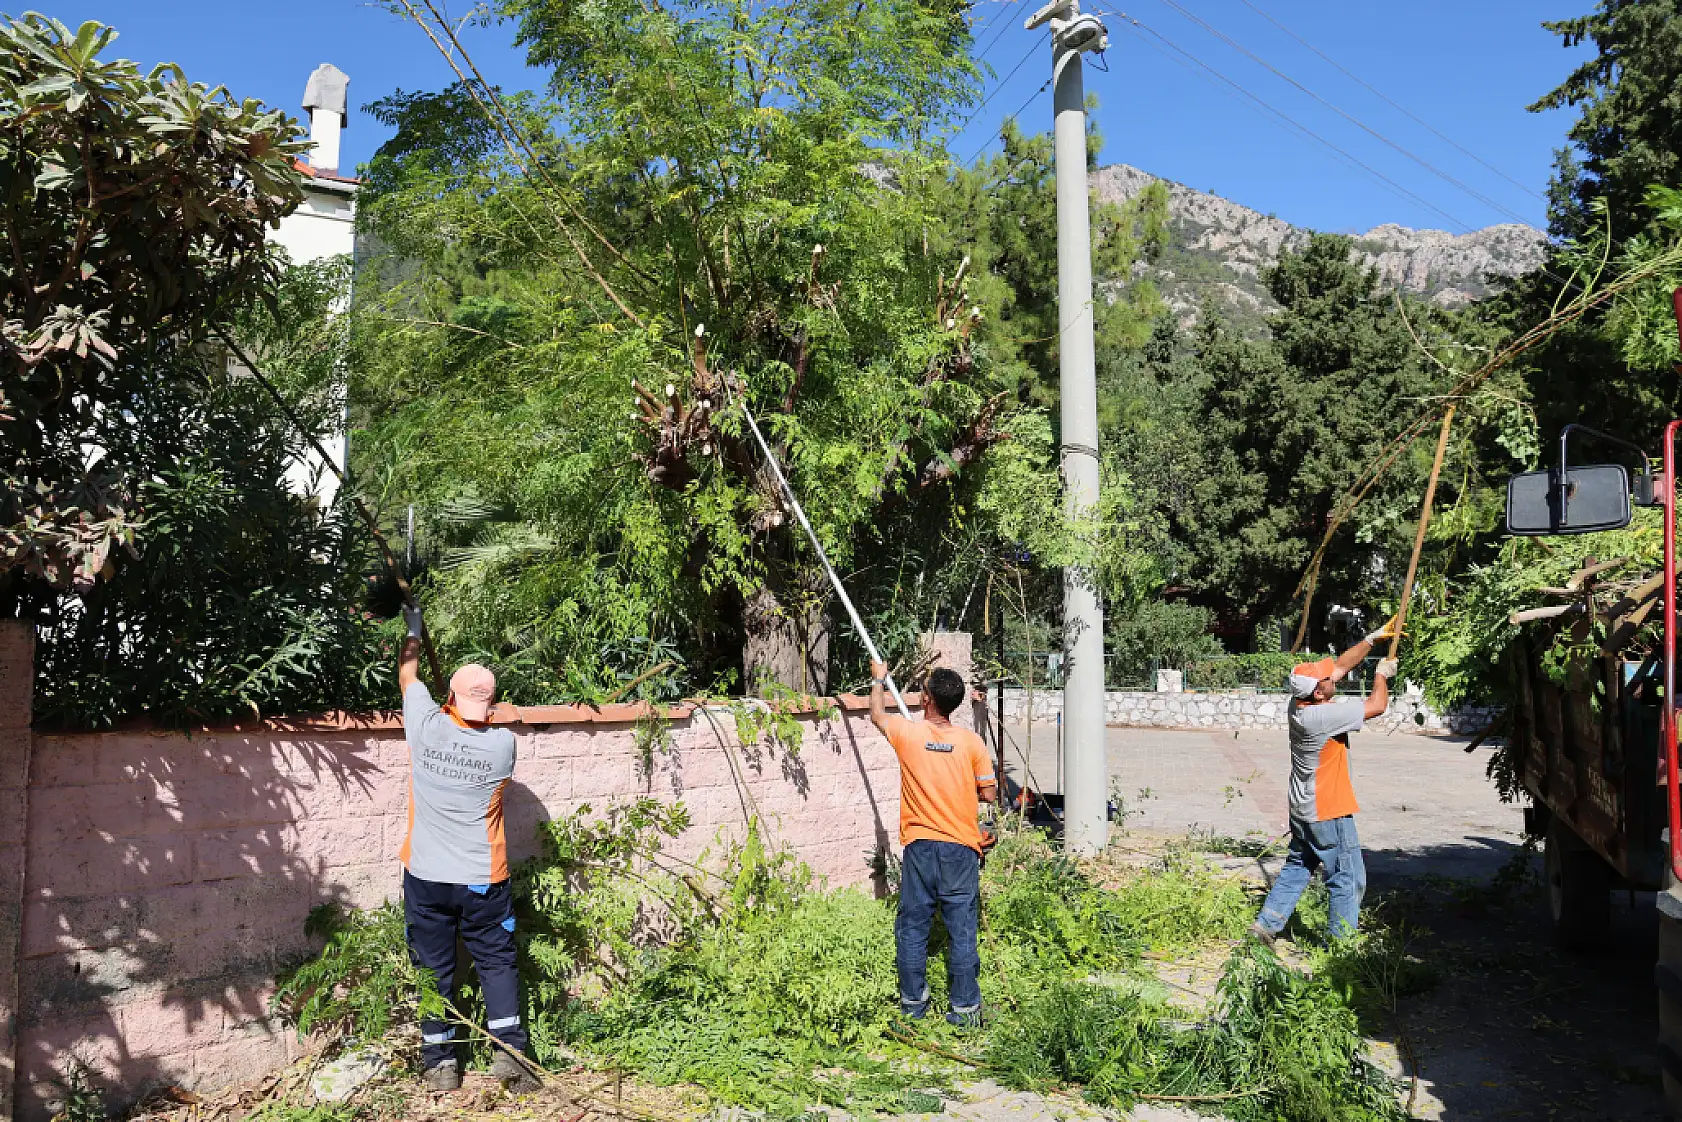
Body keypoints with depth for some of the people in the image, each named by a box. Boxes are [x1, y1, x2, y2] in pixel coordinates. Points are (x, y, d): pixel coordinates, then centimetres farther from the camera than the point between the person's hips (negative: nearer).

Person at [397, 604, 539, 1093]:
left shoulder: (426, 727, -10)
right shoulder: (503, 744, -11)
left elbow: (407, 673, 9)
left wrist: (414, 627, 25)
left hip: (426, 877, 1)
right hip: (483, 882, -1)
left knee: (434, 969, 12)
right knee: (498, 963, 13)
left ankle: (440, 1063, 18)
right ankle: (508, 1052, 8)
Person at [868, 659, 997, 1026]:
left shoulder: (907, 733, -6)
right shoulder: (971, 741, -6)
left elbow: (877, 714, 15)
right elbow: (989, 793, 0)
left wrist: (878, 679, 32)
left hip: (919, 847, 0)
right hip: (960, 848, 0)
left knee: (912, 927, 12)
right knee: (962, 930, 6)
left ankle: (913, 1002, 21)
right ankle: (965, 1008, 10)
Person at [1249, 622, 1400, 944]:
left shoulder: (1300, 703, -3)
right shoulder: (1322, 717, -28)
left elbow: (1342, 665, 9)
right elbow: (1377, 706, -18)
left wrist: (1373, 638, 9)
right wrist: (1382, 674, 1)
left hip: (1303, 809, 9)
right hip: (1328, 812, -9)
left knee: (1297, 867, 21)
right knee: (1349, 880, 3)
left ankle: (1266, 924, 23)